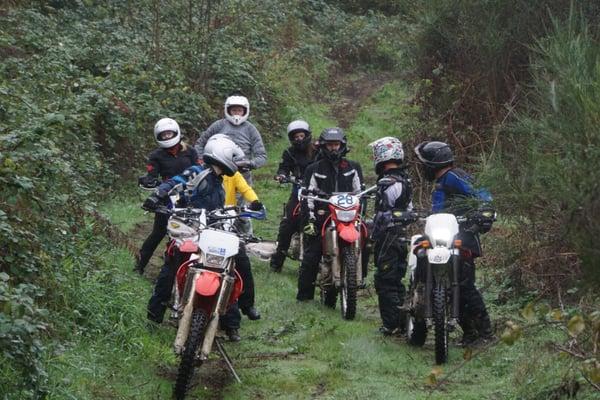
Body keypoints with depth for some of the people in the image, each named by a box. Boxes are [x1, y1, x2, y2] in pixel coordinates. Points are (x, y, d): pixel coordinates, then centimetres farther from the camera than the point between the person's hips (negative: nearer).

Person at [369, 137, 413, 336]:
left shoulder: (387, 183, -18)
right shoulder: (405, 180, 12)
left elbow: (382, 215, -20)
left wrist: (373, 237, -13)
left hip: (388, 238, -9)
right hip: (403, 236, 9)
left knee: (385, 282, -5)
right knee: (396, 281, 16)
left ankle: (391, 325, -4)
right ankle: (402, 321, 20)